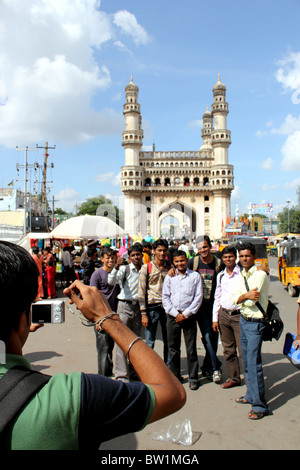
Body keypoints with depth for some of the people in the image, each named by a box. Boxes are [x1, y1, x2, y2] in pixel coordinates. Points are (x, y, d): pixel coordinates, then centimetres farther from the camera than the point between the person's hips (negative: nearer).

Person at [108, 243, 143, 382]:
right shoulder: (125, 268, -4)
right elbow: (111, 281, -19)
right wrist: (116, 267, -33)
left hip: (138, 307, 5)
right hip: (125, 306, -4)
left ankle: (133, 373, 23)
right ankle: (121, 375, -3)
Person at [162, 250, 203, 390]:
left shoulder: (195, 276, 3)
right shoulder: (169, 277, 9)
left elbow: (198, 297, -1)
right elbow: (165, 298, 5)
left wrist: (186, 314, -7)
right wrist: (176, 314, -5)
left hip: (189, 316, -2)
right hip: (172, 316, 2)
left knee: (191, 348, 2)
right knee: (173, 348, 8)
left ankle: (193, 378, 14)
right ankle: (174, 376, 22)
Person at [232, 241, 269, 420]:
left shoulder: (260, 274, -15)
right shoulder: (242, 275, 10)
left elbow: (251, 301, -20)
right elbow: (235, 298, 2)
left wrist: (243, 298, -2)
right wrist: (246, 295, -15)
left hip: (255, 323, -8)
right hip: (243, 320, 8)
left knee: (254, 363, -7)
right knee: (247, 361, 16)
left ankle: (260, 405, 3)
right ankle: (251, 395, 31)